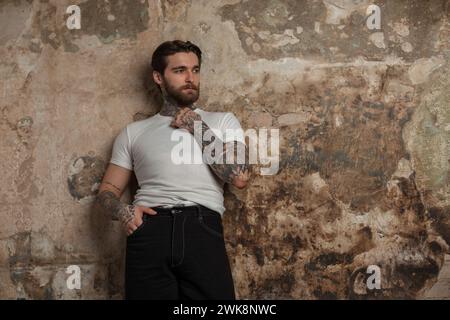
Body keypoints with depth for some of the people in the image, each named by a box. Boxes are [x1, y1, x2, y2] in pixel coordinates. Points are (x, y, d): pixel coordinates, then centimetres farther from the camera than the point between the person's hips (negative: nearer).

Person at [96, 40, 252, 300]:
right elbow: (108, 189, 18)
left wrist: (197, 127, 4)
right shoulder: (134, 132, 18)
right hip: (149, 232, 1)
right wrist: (122, 211, -5)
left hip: (203, 230, -1)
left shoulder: (223, 121, 15)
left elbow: (241, 177, 1)